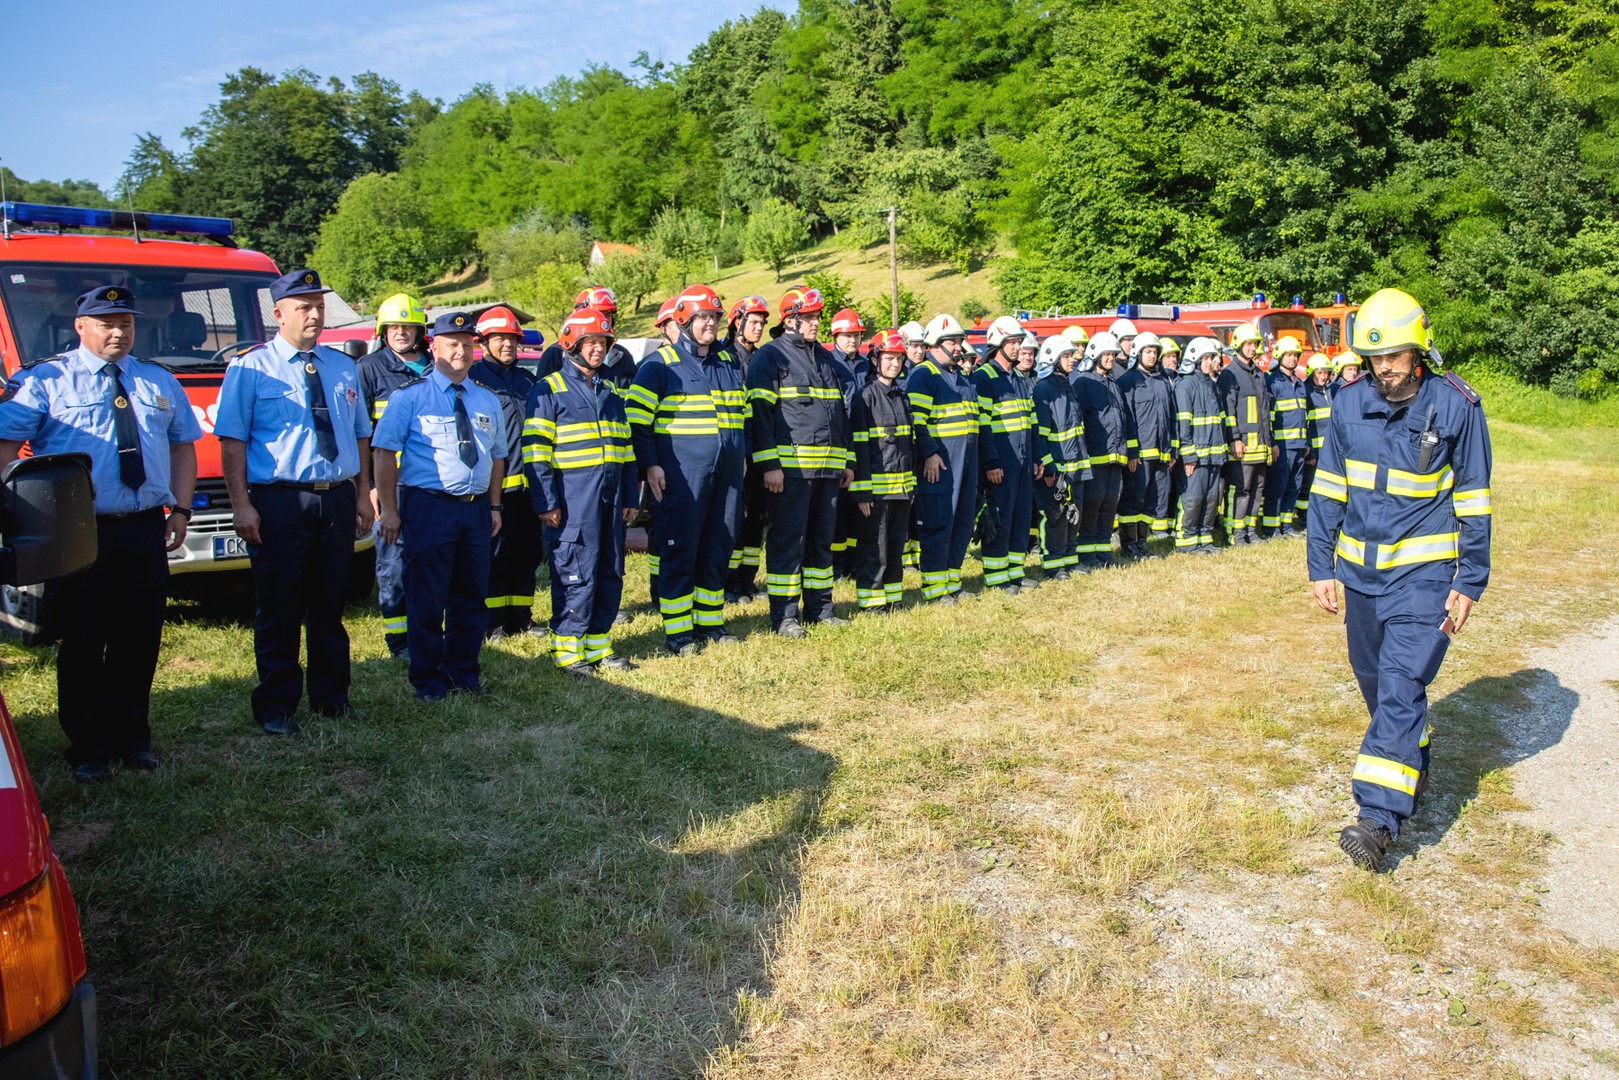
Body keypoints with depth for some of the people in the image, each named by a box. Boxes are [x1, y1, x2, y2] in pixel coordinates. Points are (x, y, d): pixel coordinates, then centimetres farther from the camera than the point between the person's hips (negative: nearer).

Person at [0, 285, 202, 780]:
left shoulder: (159, 382, 16)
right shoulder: (44, 380, 2)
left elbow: (183, 444, 18)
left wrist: (181, 508, 6)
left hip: (146, 531, 4)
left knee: (140, 640, 8)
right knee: (82, 643, 2)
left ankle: (132, 738, 21)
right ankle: (87, 747, 13)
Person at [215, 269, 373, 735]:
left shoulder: (343, 368, 14)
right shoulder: (250, 368, -1)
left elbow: (361, 435, 18)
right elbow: (232, 440, -6)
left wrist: (363, 493, 11)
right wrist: (241, 505, -13)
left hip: (338, 499, 4)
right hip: (279, 501, -4)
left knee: (331, 604, 13)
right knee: (280, 609, 2)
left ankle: (331, 696, 25)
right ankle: (276, 706, 14)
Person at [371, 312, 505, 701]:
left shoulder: (487, 400, 15)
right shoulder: (410, 396, -1)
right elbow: (385, 453, -5)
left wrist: (495, 507, 11)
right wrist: (389, 509, -10)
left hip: (476, 509, 5)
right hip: (428, 507, -5)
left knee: (471, 596, 10)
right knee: (427, 599, -1)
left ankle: (464, 673, 22)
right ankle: (428, 680, 11)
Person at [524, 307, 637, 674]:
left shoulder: (610, 392, 18)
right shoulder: (549, 390, -2)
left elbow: (625, 448, 21)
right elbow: (536, 451, -8)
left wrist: (629, 497, 16)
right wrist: (546, 503, -14)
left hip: (610, 498, 7)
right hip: (573, 498, -6)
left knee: (610, 572, 8)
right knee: (575, 574, -5)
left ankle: (597, 642, 19)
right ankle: (566, 648, 5)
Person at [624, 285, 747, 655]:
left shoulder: (729, 362, 15)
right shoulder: (660, 364, -5)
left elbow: (744, 413, 24)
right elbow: (637, 418, -8)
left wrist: (743, 455, 19)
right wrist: (650, 465, -13)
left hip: (727, 473, 6)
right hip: (681, 475, -6)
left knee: (719, 549, 11)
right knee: (679, 551, -2)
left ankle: (710, 621, 23)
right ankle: (677, 631, 5)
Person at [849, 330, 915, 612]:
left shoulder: (902, 396, 14)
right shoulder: (866, 396, -7)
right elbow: (859, 446, -12)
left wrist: (912, 482, 16)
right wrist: (862, 491, -16)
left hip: (902, 484, 7)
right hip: (876, 486, -7)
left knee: (897, 543, 12)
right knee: (874, 544, -2)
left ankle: (892, 594, 22)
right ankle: (870, 599, 7)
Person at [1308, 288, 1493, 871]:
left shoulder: (1456, 407, -9)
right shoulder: (1349, 404, 0)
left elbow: (1472, 500, -3)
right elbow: (1327, 489, 6)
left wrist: (1469, 583, -4)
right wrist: (1321, 566, 3)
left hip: (1423, 571, -4)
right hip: (1360, 570, 5)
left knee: (1401, 685, -12)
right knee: (1375, 680, 16)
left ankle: (1379, 817, -12)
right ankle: (1412, 765, 41)